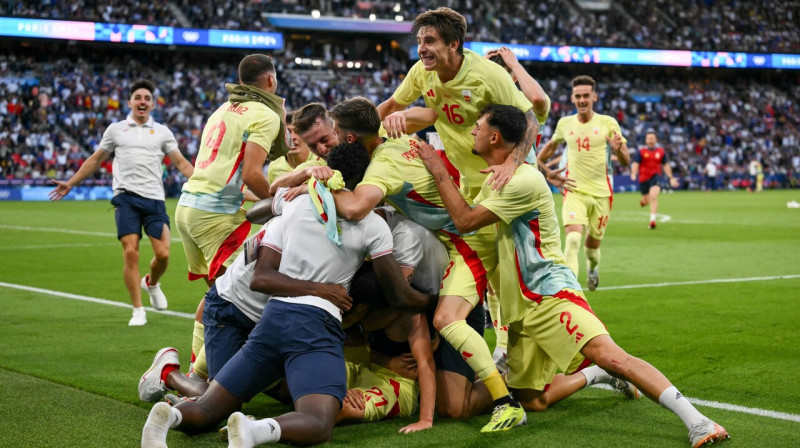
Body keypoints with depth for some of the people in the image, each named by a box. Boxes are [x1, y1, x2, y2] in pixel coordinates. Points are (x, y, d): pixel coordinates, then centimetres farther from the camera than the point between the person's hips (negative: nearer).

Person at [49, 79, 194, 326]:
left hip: (154, 198, 1)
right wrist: (70, 183, 19)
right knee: (130, 252, -11)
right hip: (126, 197, -1)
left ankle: (151, 283, 27)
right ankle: (138, 311, -1)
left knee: (163, 253, -8)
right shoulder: (116, 130, 13)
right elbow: (95, 160, 22)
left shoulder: (162, 132, 13)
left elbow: (181, 163, 13)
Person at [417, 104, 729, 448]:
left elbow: (465, 220, -15)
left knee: (609, 355, -29)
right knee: (532, 401, 6)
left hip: (550, 293, -10)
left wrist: (436, 168, -7)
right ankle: (596, 375, 28)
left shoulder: (524, 180, -15)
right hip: (520, 307, 10)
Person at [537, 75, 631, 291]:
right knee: (572, 239, -22)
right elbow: (552, 145, 26)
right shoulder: (564, 124, 4)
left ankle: (592, 267, 48)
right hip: (575, 191, 0)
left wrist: (618, 149, -23)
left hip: (601, 192, 0)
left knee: (593, 244, 12)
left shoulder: (608, 123, -2)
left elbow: (626, 161, -2)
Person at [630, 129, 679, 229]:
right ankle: (643, 201, 53)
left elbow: (666, 165, 16)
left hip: (656, 177, 0)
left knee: (653, 196, -24)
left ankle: (652, 220, -22)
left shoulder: (661, 151, 6)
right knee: (647, 201, 11)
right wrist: (633, 174, -28)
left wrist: (671, 178, 15)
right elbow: (635, 164, -9)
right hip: (644, 178, 0)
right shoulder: (641, 152, 0)